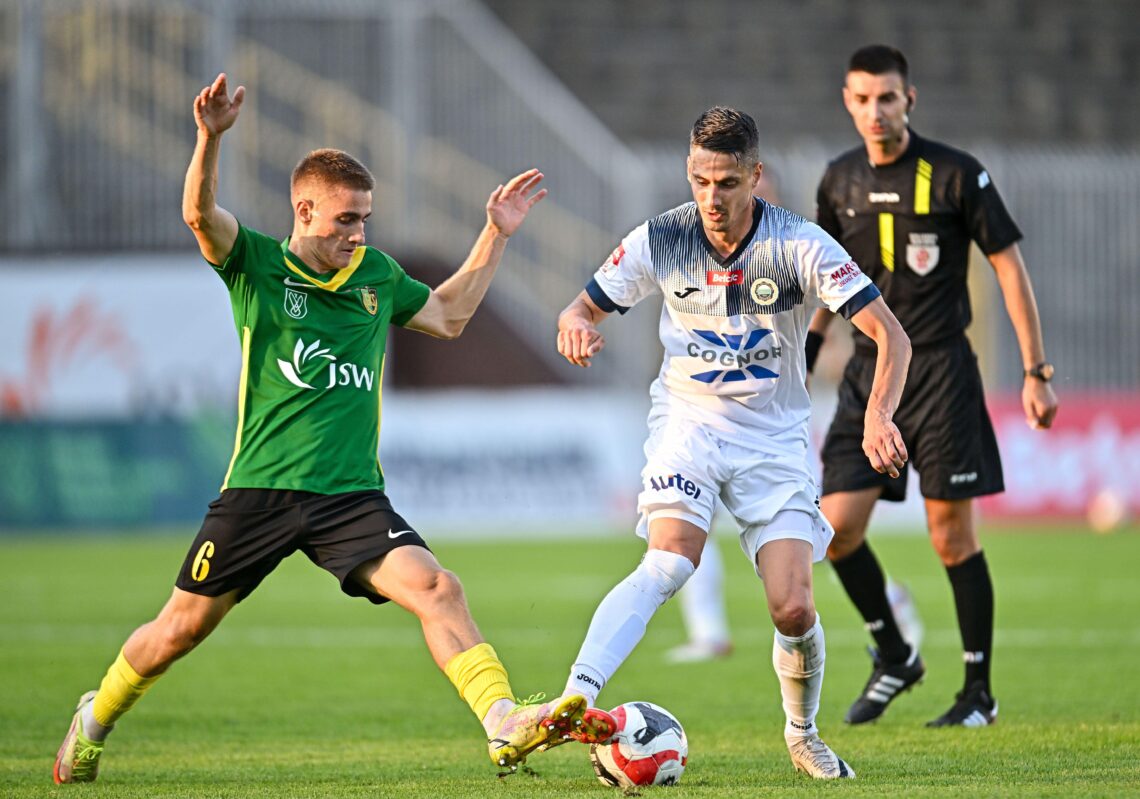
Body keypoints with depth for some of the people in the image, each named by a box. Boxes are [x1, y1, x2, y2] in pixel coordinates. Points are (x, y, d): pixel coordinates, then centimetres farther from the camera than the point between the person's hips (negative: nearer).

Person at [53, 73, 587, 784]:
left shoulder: (377, 274, 13)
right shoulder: (257, 265, 0)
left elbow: (448, 315, 31)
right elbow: (200, 213, -20)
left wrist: (496, 236, 24)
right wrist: (211, 137, -37)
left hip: (352, 495, 3)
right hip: (261, 488, -3)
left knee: (437, 589, -20)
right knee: (182, 627, 6)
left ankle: (505, 724, -28)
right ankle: (96, 720, 31)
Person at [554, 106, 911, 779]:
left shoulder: (800, 245, -14)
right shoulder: (660, 240, -8)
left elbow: (890, 334, -16)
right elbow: (585, 308, 4)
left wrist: (880, 416, -33)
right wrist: (576, 326, -21)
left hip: (774, 436, 0)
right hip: (688, 422, 0)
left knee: (794, 611, -9)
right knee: (671, 562, -29)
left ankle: (803, 735, 20)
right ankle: (576, 698, -42)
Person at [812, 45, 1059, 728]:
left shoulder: (956, 175, -8)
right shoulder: (840, 182, 6)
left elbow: (1010, 266, -5)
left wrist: (1036, 372, -8)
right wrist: (809, 347, 17)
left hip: (941, 369, -5)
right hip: (869, 371, 5)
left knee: (953, 536, -3)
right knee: (837, 527, -5)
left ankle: (979, 693, 9)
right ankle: (894, 658, 17)